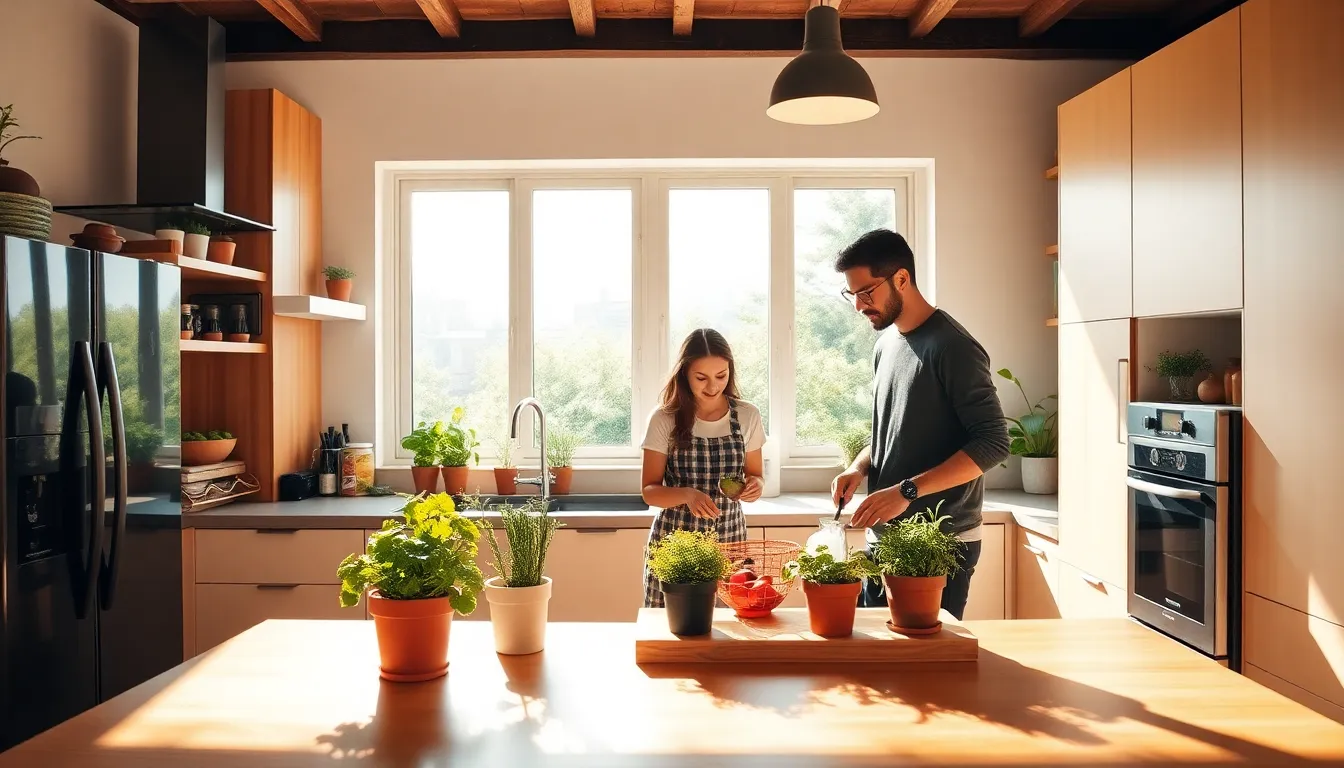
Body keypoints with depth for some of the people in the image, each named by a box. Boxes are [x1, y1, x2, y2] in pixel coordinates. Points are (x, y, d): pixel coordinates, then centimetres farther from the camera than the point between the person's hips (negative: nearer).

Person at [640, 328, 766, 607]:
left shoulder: (748, 416, 0)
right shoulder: (664, 420, -6)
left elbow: (754, 475, 12)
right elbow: (650, 491, -3)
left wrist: (754, 486, -11)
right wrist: (687, 495, -22)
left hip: (729, 536, 2)